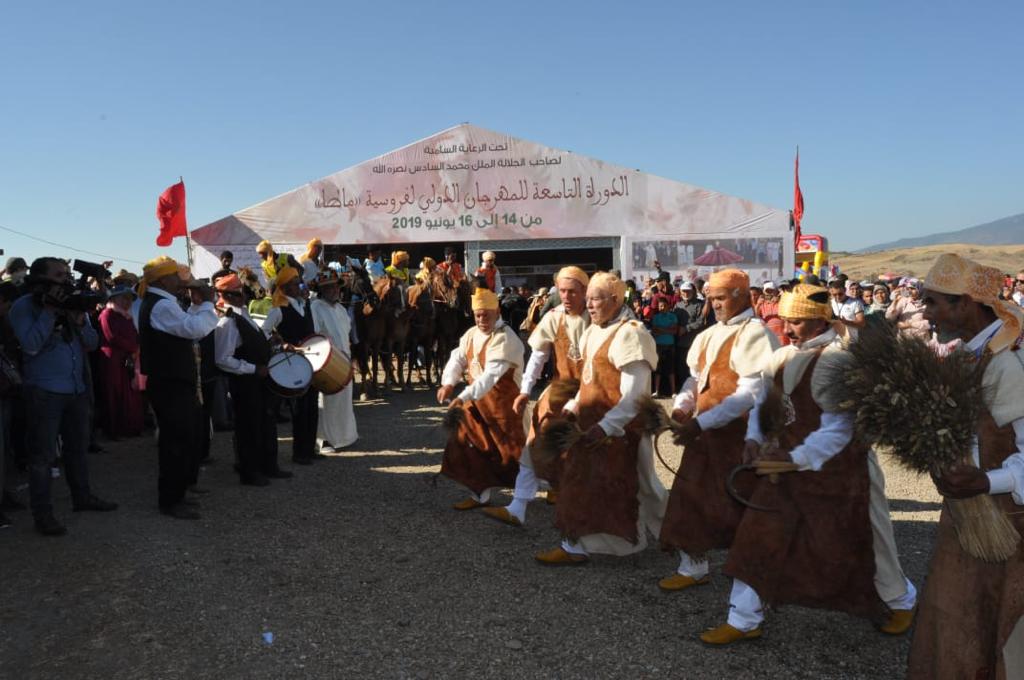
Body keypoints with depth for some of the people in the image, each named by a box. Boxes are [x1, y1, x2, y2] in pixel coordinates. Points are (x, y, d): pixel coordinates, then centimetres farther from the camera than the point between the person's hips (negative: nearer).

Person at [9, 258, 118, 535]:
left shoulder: (70, 303, 11)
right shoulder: (23, 306, -7)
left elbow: (92, 343, 8)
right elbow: (31, 344, -20)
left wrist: (79, 320, -10)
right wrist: (50, 311, -19)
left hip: (77, 388, 7)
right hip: (44, 392, -6)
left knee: (77, 447, 17)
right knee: (43, 455, -2)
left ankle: (82, 496, 30)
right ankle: (42, 513, 4)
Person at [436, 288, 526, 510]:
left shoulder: (505, 339, -22)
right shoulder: (471, 334, 5)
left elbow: (491, 374, -33)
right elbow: (457, 358, 1)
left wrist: (464, 396, -41)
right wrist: (449, 383, -19)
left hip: (503, 402, -7)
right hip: (477, 401, 7)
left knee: (511, 449, 3)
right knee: (470, 445, 6)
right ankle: (480, 494, 19)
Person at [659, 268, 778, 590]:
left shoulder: (755, 334, -14)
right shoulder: (709, 335, 11)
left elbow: (751, 393, -22)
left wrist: (701, 422, -25)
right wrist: (682, 406, -5)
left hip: (738, 434, -7)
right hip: (704, 431, 8)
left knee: (738, 504, 4)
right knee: (691, 497, 10)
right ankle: (693, 566, 24)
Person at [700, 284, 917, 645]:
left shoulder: (838, 360, -20)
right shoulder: (782, 356, 2)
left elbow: (839, 429, -25)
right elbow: (763, 399, 12)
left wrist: (796, 459, -30)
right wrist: (754, 439, -4)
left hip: (839, 471, -6)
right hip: (785, 466, 6)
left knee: (857, 544, 12)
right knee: (757, 538, 2)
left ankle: (901, 601, 42)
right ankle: (743, 620, 16)